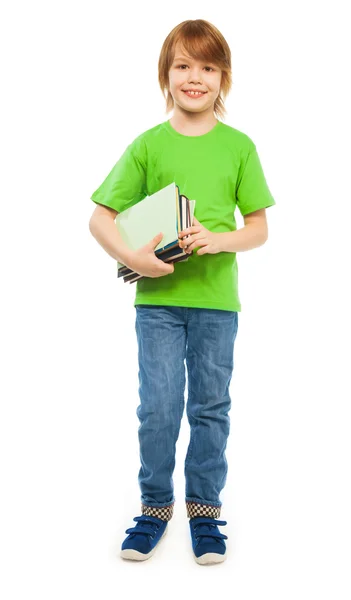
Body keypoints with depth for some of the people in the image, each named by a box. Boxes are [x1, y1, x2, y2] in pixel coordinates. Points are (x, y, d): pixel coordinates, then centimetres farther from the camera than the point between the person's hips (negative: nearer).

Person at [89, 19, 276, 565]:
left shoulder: (239, 146, 2)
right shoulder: (147, 145, 1)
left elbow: (259, 228, 3)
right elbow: (100, 218, 2)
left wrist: (218, 240, -16)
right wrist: (131, 258, -15)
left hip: (217, 299, 1)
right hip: (157, 297, 0)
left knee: (211, 407, 10)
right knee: (157, 407, 3)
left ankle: (205, 509, 26)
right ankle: (155, 506, 24)